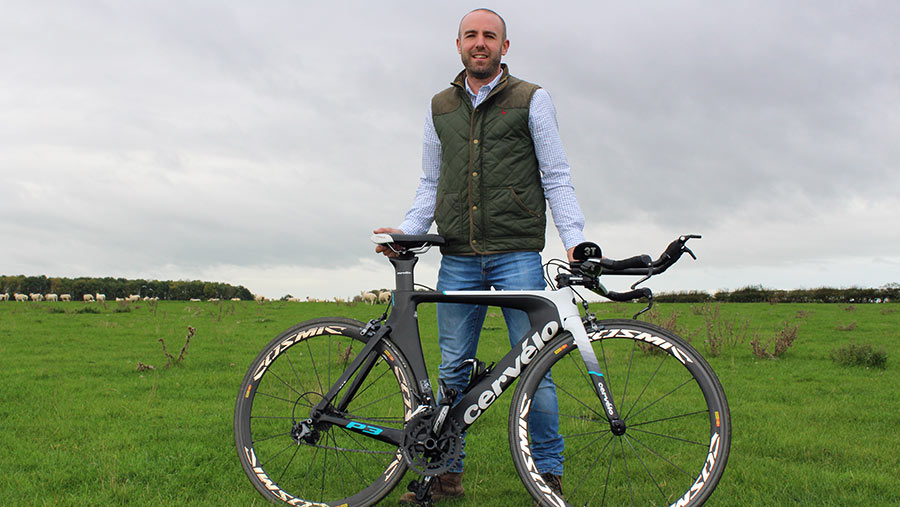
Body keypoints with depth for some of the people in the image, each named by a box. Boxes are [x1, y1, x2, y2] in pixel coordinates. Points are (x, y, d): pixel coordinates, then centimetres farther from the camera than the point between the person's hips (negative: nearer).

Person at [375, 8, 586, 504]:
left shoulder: (531, 99, 6)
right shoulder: (440, 108, 15)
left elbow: (556, 177, 4)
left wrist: (573, 237, -8)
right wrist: (407, 231, 4)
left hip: (517, 255, -3)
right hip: (458, 259, 3)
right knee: (453, 369, 6)